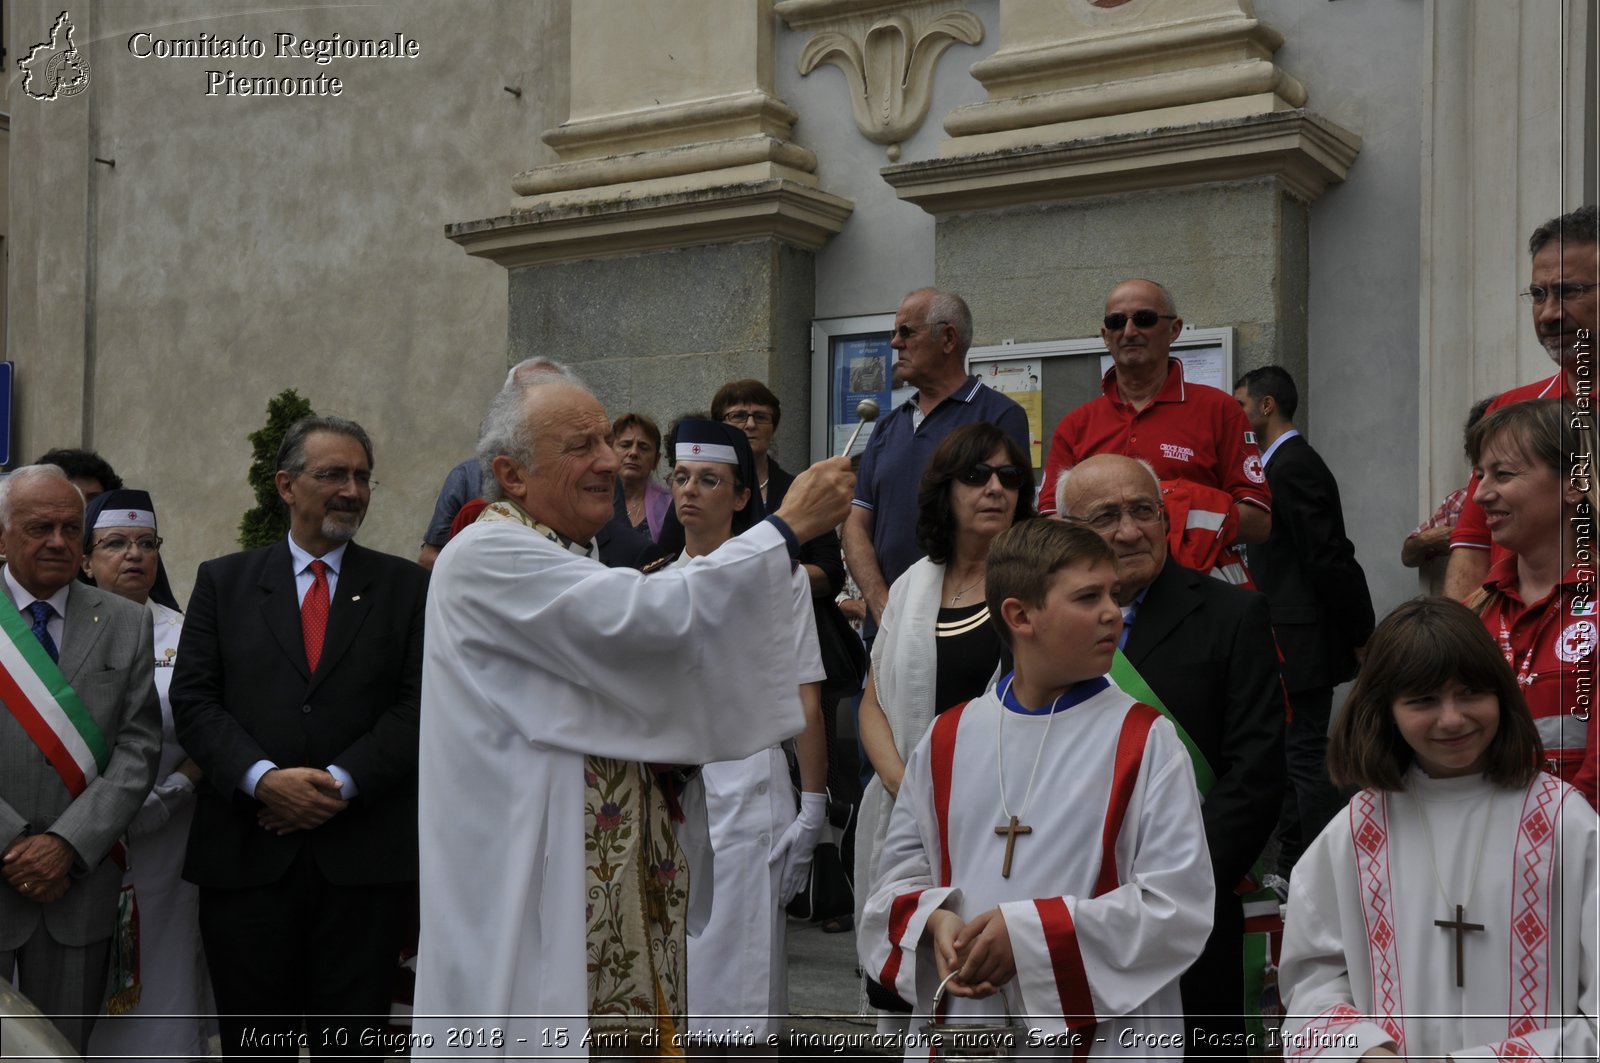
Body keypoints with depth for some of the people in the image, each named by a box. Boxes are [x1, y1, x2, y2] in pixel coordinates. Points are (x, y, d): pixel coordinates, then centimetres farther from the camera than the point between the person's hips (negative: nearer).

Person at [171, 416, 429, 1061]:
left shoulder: (406, 586, 8)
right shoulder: (223, 581, 10)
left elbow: (419, 703, 0)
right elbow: (193, 700, 2)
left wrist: (342, 782, -12)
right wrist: (265, 779, -13)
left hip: (366, 855, 0)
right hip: (246, 854, 1)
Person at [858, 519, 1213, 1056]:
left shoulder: (1145, 740, -7)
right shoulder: (948, 739, 3)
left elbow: (1177, 904, -13)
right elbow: (903, 874, 9)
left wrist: (1029, 933, -19)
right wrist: (936, 922, -13)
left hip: (1100, 1036, -2)